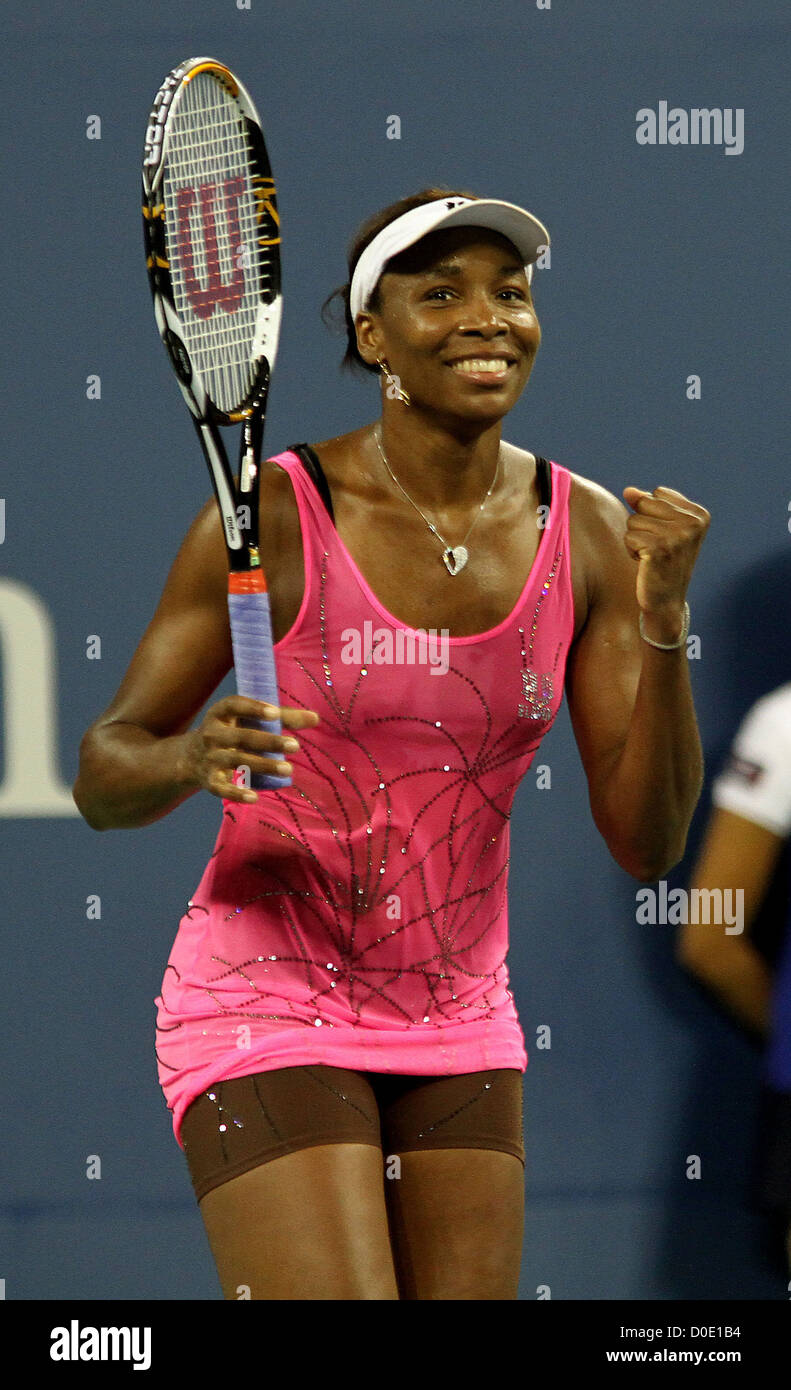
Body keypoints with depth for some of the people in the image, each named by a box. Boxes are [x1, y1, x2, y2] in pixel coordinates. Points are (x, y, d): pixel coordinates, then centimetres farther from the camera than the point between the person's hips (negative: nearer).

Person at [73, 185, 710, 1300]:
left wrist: (664, 622, -16)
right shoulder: (274, 517, -11)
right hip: (266, 1010, -5)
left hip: (458, 1023, 5)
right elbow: (103, 775, -6)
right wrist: (194, 760, -29)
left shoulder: (590, 532, -1)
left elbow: (648, 842, -2)